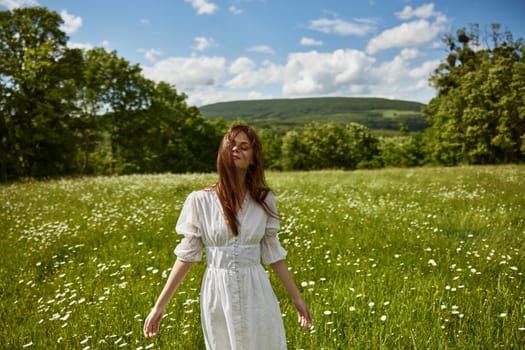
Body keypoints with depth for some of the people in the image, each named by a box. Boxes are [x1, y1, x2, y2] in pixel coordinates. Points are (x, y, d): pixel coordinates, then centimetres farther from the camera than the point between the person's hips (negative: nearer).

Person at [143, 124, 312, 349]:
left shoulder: (264, 199, -2)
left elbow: (273, 253, 5)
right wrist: (159, 305, -2)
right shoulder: (200, 200, -6)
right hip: (218, 295, -1)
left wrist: (297, 298, 7)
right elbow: (186, 255, -1)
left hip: (256, 294, 1)